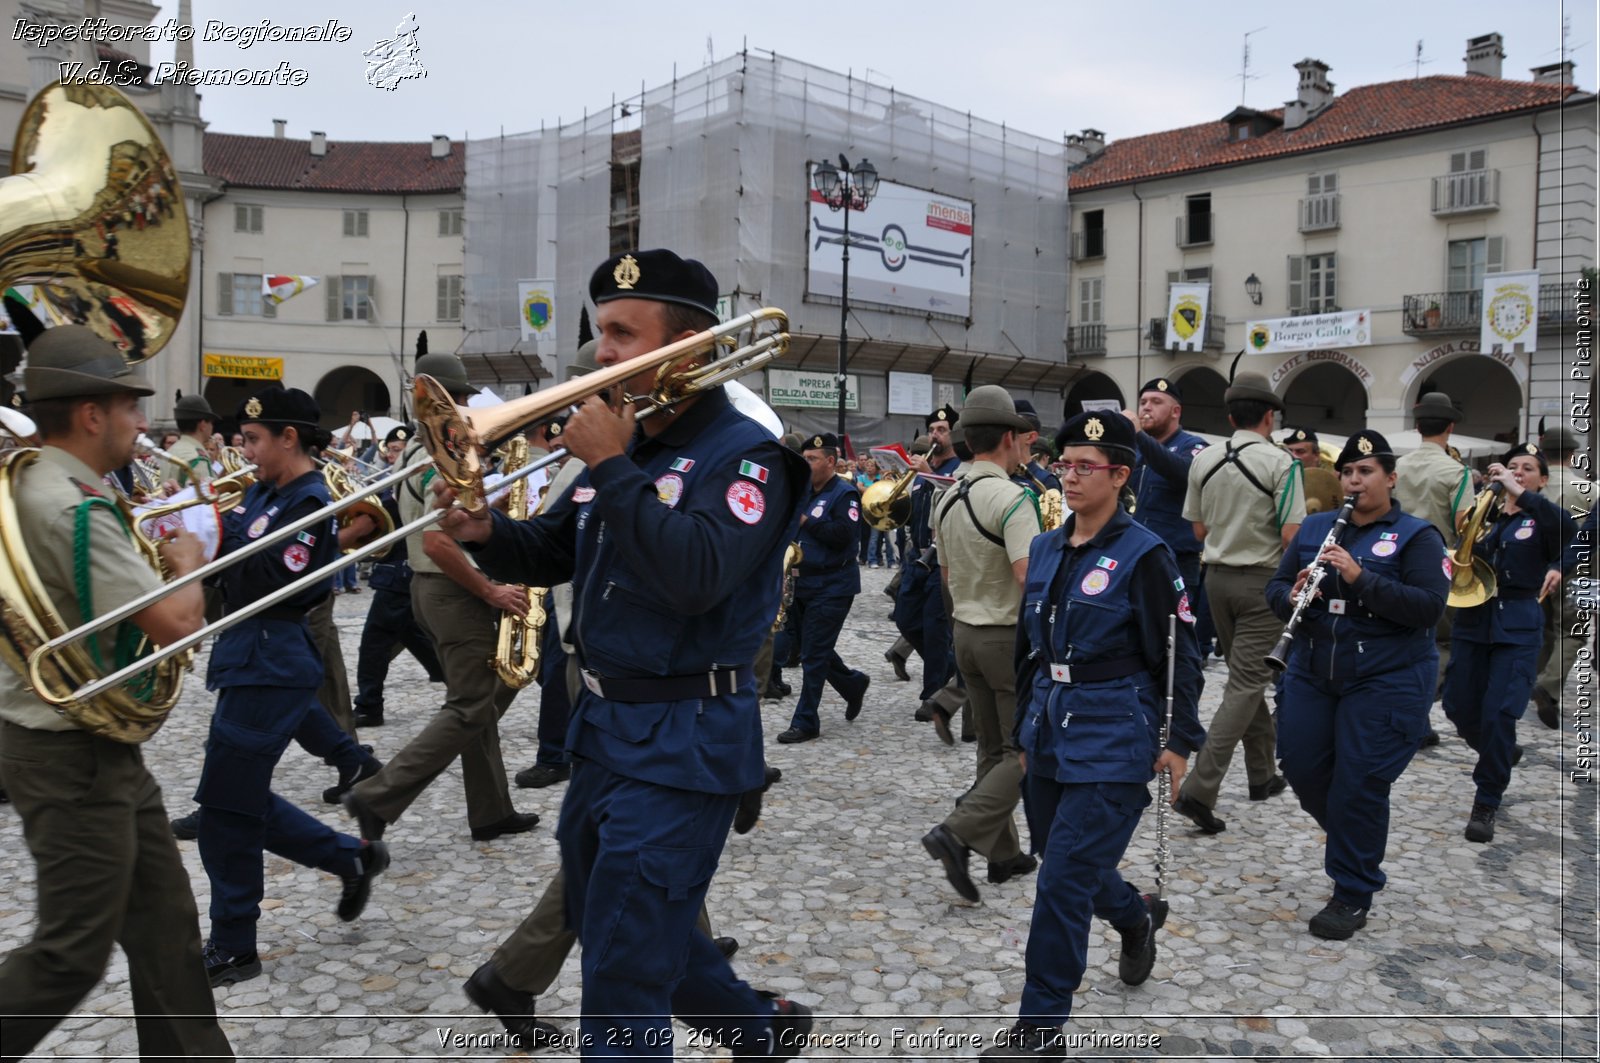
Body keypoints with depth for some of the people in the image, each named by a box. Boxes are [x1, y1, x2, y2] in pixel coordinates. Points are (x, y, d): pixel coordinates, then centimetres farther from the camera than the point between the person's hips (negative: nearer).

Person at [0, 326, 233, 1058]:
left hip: (97, 746, 10)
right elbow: (178, 624, -26)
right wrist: (188, 561, -6)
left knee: (165, 924, 14)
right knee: (71, 956, 2)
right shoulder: (74, 509, -23)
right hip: (71, 755, -10)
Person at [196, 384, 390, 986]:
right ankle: (350, 857, 27)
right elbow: (228, 572, 14)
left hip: (269, 670, -10)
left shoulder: (309, 506, -16)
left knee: (227, 808, -1)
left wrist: (230, 529, -16)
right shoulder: (263, 493, 12)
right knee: (240, 798, 16)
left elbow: (273, 586, -23)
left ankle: (231, 948, 15)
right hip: (249, 663, 10)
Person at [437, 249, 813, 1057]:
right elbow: (550, 556, 15)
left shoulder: (743, 456, -14)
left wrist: (612, 467, -25)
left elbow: (696, 577, -30)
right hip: (603, 724, 9)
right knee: (610, 932, 23)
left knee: (621, 985, -2)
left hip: (682, 742, -9)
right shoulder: (624, 441, 10)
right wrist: (486, 534, -6)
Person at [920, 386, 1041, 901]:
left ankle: (1003, 853, 22)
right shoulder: (1012, 498, -19)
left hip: (965, 632, 8)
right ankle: (958, 832, -11)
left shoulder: (946, 500, 6)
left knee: (994, 749, 16)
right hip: (1012, 637, -8)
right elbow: (1032, 579, -27)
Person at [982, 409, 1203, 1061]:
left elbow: (1178, 655, -9)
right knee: (1062, 859, 20)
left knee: (1063, 882, -6)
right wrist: (1025, 726, 18)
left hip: (1111, 743, -7)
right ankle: (1135, 916, 51)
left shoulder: (1143, 556, -12)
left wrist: (1181, 741, -9)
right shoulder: (1046, 549, 8)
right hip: (1051, 732, 7)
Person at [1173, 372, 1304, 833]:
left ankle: (1262, 774, 30)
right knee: (1246, 684, -4)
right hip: (1262, 580, -6)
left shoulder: (1203, 460, 2)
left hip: (1218, 576, 6)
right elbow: (1292, 535, -17)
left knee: (1247, 675, 20)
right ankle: (1199, 789, -12)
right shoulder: (1279, 463, -13)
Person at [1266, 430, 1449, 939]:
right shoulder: (1314, 528, 9)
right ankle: (1356, 838, 37)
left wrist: (1359, 578, -26)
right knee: (1302, 770, 7)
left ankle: (1353, 896, 15)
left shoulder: (1416, 536, -5)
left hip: (1387, 680, -5)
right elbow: (1277, 587, 7)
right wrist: (1292, 597, -16)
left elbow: (1429, 608, -16)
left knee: (1359, 786, -3)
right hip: (1312, 673, 5)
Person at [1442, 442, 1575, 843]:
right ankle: (1502, 752, 39)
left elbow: (1568, 528, -24)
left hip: (1518, 627, -4)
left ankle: (1486, 804, 2)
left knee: (1499, 713, -12)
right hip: (1474, 619, 4)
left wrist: (1518, 492, -30)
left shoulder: (1541, 520, 0)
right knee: (1459, 707, 7)